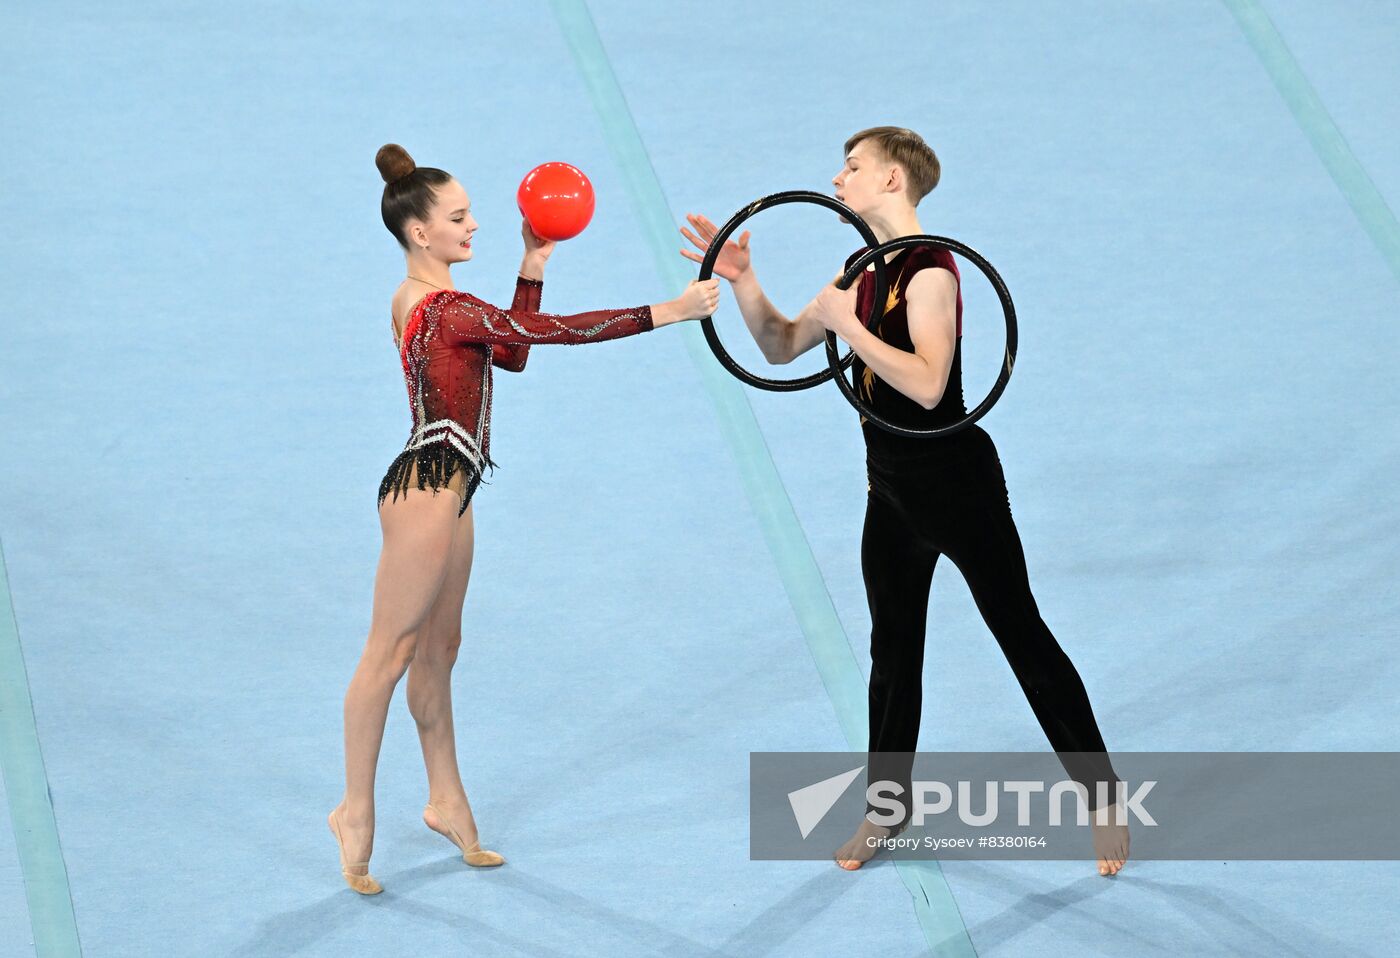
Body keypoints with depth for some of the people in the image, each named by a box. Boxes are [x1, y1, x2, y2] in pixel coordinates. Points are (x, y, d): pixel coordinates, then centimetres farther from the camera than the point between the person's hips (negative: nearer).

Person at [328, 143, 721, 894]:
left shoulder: (425, 302, 12)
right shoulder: (444, 308, -20)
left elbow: (513, 354, 17)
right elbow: (551, 330, -25)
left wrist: (531, 270, 12)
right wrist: (664, 313, -23)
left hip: (443, 487, 11)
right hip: (427, 488, -11)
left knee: (438, 648, 17)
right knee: (392, 651, -2)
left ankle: (446, 800, 26)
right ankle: (356, 811, 6)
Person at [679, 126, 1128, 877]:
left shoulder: (929, 270, -19)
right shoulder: (863, 272, 7)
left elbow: (927, 384, -30)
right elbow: (782, 349, 12)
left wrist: (847, 324, -28)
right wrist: (743, 284, -2)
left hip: (958, 485, -8)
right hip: (892, 491, 8)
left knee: (1023, 638, -2)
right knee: (892, 653, 15)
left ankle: (1102, 799, 6)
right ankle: (887, 804, 29)